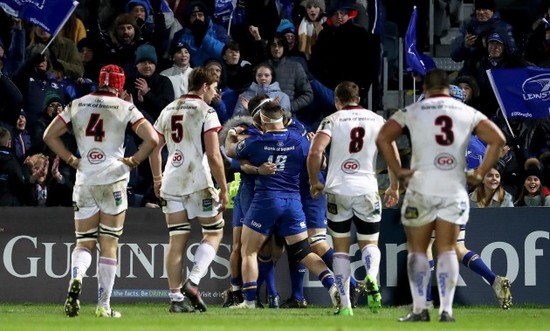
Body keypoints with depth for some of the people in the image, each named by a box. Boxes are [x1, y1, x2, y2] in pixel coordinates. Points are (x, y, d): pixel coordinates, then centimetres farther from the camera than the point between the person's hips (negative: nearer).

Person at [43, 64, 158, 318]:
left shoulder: (77, 106, 7)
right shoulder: (125, 108, -1)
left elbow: (49, 135, 10)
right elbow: (152, 139, -9)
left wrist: (71, 160, 12)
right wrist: (134, 161, 3)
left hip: (84, 181, 2)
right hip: (113, 180, -2)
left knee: (84, 242, 9)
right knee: (109, 244, 4)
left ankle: (76, 278, -23)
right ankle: (103, 305, 2)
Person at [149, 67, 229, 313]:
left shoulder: (168, 110, 13)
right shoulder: (205, 111, -6)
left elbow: (154, 149, 17)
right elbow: (213, 156, -12)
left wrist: (157, 179, 29)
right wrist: (223, 189, -6)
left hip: (171, 182, 5)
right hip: (198, 182, -5)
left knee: (177, 241, 7)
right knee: (214, 232, 9)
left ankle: (176, 297, 5)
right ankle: (192, 282, -7)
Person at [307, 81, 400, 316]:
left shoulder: (332, 121, 0)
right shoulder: (377, 121, 7)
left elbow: (315, 152, -14)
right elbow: (393, 155, 1)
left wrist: (314, 182, 0)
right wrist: (394, 188, 12)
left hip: (338, 191, -1)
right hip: (367, 191, 1)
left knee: (341, 248, 10)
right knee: (369, 242, 12)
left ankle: (345, 305, 5)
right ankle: (371, 277, -21)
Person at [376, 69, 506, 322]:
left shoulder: (412, 112, 4)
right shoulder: (468, 113, 9)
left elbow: (382, 138, -6)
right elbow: (498, 140, 3)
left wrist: (398, 171, -1)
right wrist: (480, 173, 6)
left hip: (422, 188, -2)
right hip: (455, 188, 2)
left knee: (417, 250, 8)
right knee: (447, 249, 6)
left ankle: (419, 309, 2)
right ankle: (446, 309, -1)